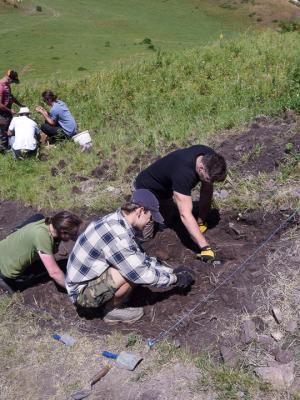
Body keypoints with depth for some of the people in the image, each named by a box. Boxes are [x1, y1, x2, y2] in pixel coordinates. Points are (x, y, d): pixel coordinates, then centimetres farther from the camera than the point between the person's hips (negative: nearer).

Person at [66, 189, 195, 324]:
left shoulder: (117, 221, -1)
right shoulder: (115, 234, -30)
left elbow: (141, 258, 9)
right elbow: (141, 274, -24)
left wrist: (172, 271, 6)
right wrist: (174, 278, -10)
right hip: (82, 291, -9)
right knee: (135, 272, -24)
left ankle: (109, 300, 9)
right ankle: (112, 309, -1)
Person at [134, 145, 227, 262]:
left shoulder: (210, 158, -22)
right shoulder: (183, 173, -44)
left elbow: (207, 189, -10)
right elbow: (185, 215, -48)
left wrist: (201, 222, -11)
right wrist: (205, 247, -51)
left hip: (166, 186, 7)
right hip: (148, 189, -7)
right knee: (144, 234, -8)